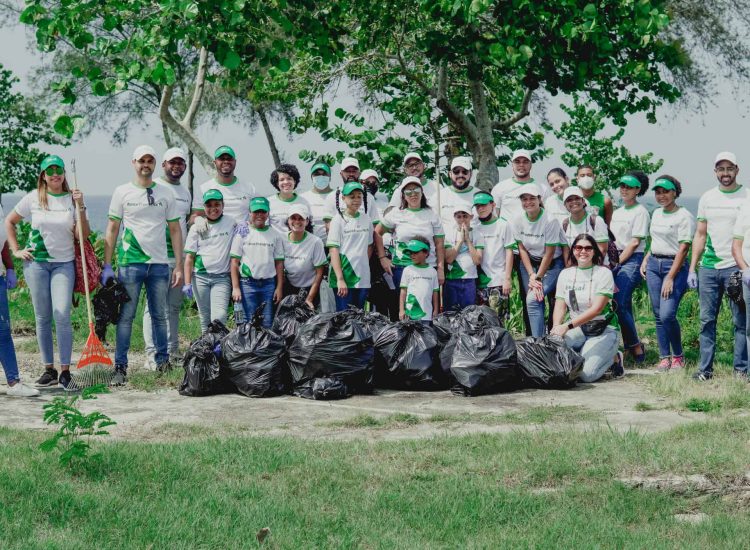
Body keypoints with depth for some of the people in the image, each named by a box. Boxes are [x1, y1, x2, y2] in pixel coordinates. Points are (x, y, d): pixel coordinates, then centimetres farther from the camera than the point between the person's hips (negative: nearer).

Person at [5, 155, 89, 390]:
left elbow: (82, 235, -4)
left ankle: (65, 371, -8)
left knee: (62, 315, -13)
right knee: (42, 317, 4)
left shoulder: (73, 199, 1)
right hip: (36, 262, 1)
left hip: (64, 263, -1)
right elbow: (9, 222, 13)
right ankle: (49, 370, 12)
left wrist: (80, 207, -13)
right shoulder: (33, 198, 2)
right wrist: (16, 250, 5)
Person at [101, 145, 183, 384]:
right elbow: (111, 230, 4)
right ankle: (120, 366, 0)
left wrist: (179, 266, 4)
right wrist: (107, 265, -2)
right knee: (126, 316, -2)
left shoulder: (166, 194, 10)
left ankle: (163, 360, 18)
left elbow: (175, 230, 10)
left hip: (159, 264, 2)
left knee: (159, 315, 8)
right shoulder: (122, 192, 4)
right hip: (130, 263, -2)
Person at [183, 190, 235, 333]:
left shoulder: (231, 223, 5)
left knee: (219, 317, -17)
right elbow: (189, 257, 6)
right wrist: (187, 283, -1)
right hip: (200, 277, 2)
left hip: (222, 278, -2)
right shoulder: (197, 228, 8)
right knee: (205, 320, 4)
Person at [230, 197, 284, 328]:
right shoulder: (242, 234, 2)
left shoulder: (275, 235, 8)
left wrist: (279, 287, 2)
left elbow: (279, 263, 9)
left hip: (269, 284, 2)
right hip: (247, 284, -2)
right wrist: (235, 287, -6)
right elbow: (234, 262, 0)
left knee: (268, 324, 1)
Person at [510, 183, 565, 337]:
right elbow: (522, 249, -2)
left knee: (533, 300, -21)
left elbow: (549, 253, -16)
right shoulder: (517, 221, -6)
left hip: (552, 265, -4)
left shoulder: (550, 221, -20)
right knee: (532, 303, -4)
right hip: (529, 264, 4)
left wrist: (538, 278, -16)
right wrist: (531, 275, -11)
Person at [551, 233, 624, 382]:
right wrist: (556, 328, -21)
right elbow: (560, 306, 2)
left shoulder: (603, 273, -8)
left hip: (603, 330, -4)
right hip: (578, 329, 4)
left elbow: (597, 308, -19)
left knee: (586, 374, -24)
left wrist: (568, 326, -29)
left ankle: (613, 359, 8)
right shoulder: (565, 274, 7)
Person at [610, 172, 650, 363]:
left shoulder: (640, 212, -4)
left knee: (619, 304, -17)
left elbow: (635, 243, -10)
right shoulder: (617, 212, 19)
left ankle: (635, 346, -7)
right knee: (624, 306, 3)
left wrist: (617, 263, -11)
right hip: (617, 260, 7)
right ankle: (633, 346, 6)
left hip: (632, 260, -7)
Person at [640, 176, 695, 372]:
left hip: (675, 266, -7)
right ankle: (664, 357, 9)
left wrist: (670, 278, -17)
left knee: (667, 314, -17)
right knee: (658, 316, 4)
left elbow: (683, 248, -13)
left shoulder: (684, 216, -9)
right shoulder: (656, 214, 14)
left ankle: (678, 356, 1)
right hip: (653, 265, 7)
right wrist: (645, 260, 11)